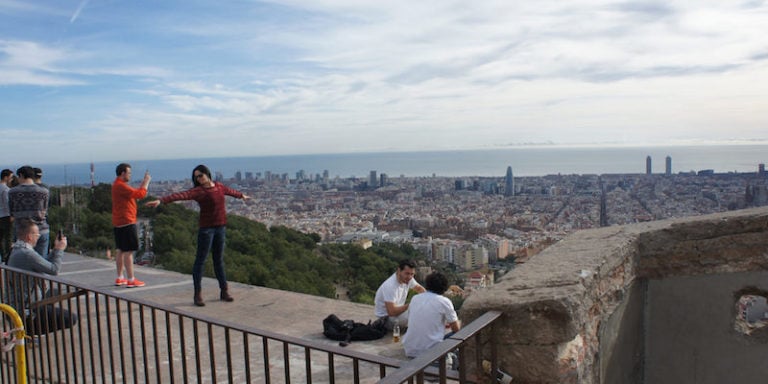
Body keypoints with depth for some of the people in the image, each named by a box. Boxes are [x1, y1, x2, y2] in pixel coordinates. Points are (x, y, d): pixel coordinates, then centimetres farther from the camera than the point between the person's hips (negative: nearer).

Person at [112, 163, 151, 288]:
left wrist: (142, 183, 10)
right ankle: (131, 280, -4)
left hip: (119, 223, 11)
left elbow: (134, 194, 16)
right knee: (128, 252, -7)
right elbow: (140, 194, -21)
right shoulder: (120, 186, -17)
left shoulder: (118, 185, 16)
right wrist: (146, 182, -8)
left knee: (121, 251, 15)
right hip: (127, 223, -11)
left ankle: (120, 278, 21)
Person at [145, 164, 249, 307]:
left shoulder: (220, 187, 8)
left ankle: (224, 291, 20)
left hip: (220, 227, 5)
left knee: (219, 260, 13)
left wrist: (241, 195, 49)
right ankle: (198, 294, 6)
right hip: (206, 228, -5)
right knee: (200, 260, 0)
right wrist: (161, 200, -39)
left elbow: (230, 191, 29)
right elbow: (181, 195, -25)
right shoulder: (198, 191, -9)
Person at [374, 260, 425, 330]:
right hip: (386, 316, -8)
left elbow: (419, 288, 9)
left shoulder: (407, 278, -10)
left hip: (397, 309, 9)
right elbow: (392, 312, -36)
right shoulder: (390, 286, -33)